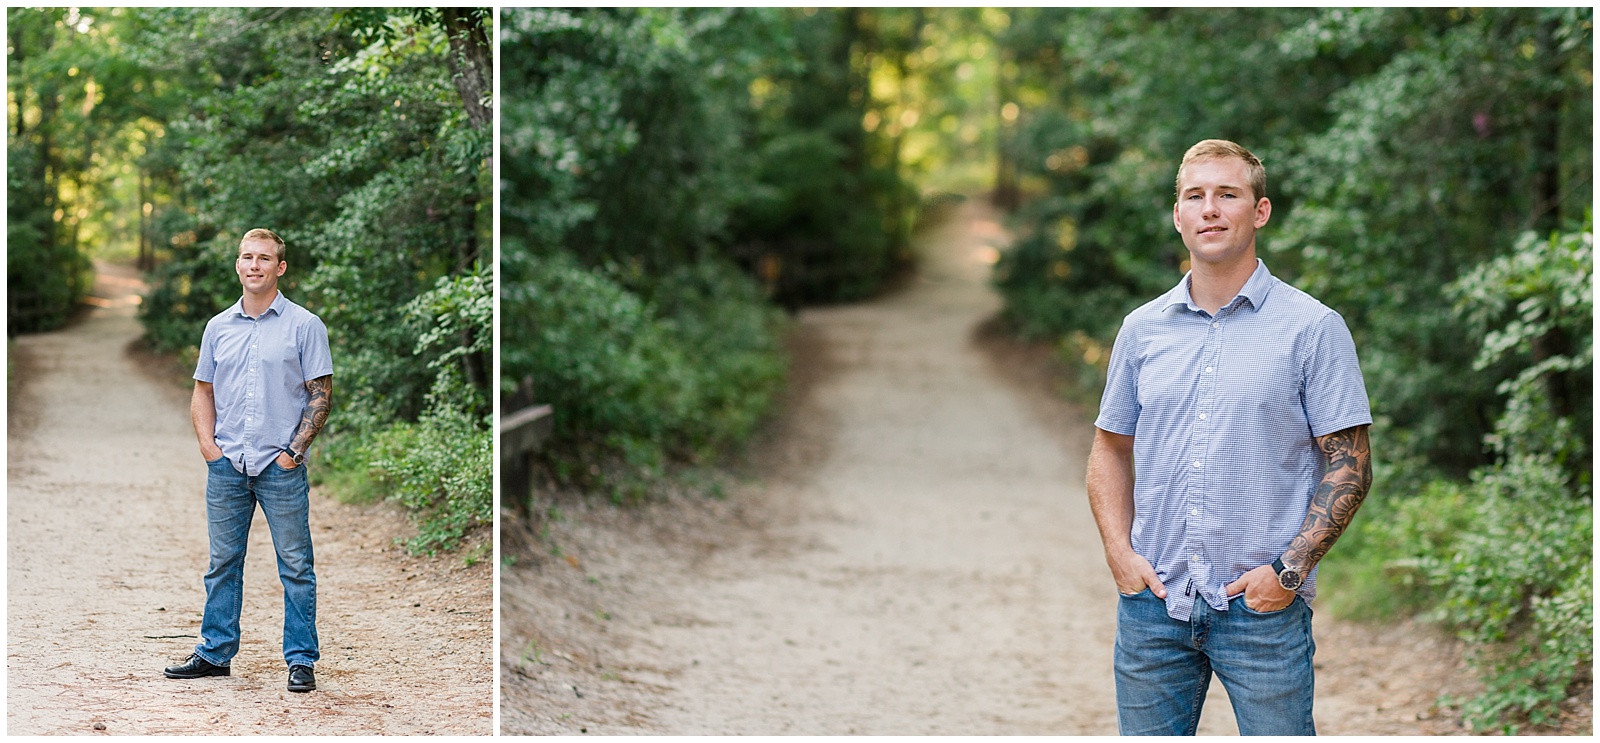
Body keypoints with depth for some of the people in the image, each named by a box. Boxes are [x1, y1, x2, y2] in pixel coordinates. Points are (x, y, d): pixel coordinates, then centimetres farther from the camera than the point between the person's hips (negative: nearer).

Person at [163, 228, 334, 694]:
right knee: (223, 564, 11)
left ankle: (301, 660, 6)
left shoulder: (304, 325, -1)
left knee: (295, 567, 0)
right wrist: (207, 442, 2)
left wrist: (295, 450, -10)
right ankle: (214, 653, 19)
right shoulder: (219, 327, 12)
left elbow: (321, 394, -2)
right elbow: (203, 391, 17)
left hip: (281, 466, -4)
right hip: (226, 464, 4)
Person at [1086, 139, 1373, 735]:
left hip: (1264, 605, -3)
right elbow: (1110, 448, 16)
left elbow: (1349, 466, -3)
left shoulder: (1313, 328, -2)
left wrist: (1291, 568, -12)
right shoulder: (1142, 329, 9)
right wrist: (1120, 550, 1)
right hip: (1153, 601, 3)